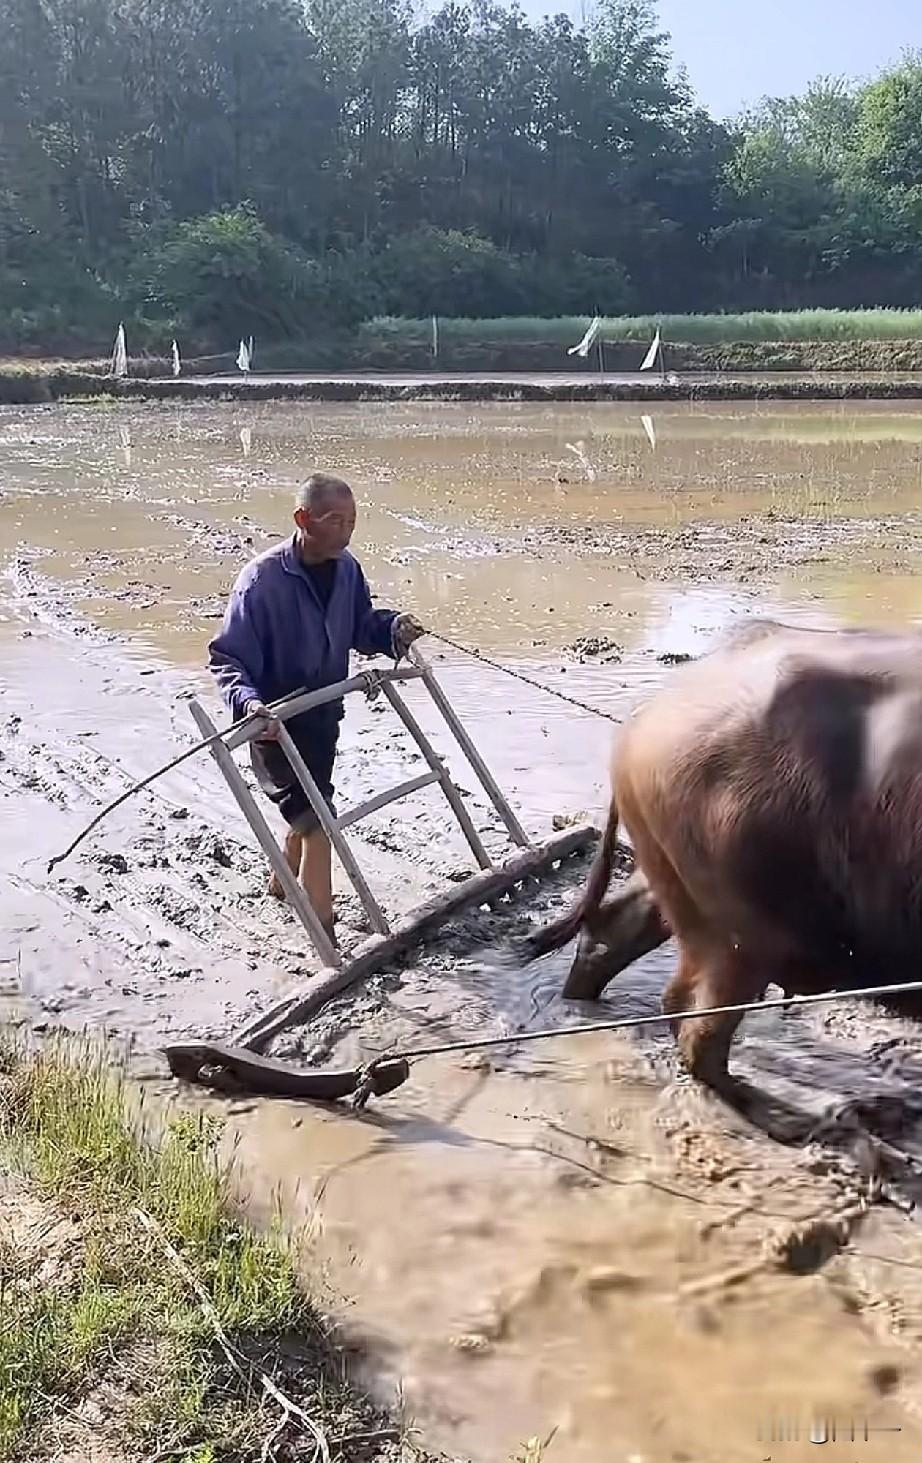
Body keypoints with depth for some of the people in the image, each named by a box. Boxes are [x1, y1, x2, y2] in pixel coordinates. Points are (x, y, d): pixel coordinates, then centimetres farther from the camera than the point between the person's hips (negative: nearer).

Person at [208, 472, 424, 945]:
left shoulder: (346, 569, -5)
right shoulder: (263, 579, -25)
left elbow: (360, 627, 12)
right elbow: (226, 656, -21)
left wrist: (391, 628, -7)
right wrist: (249, 702, -38)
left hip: (323, 715, 7)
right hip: (277, 724, -7)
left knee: (311, 810, 25)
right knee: (317, 820, -11)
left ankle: (283, 883, 51)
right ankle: (324, 936, -2)